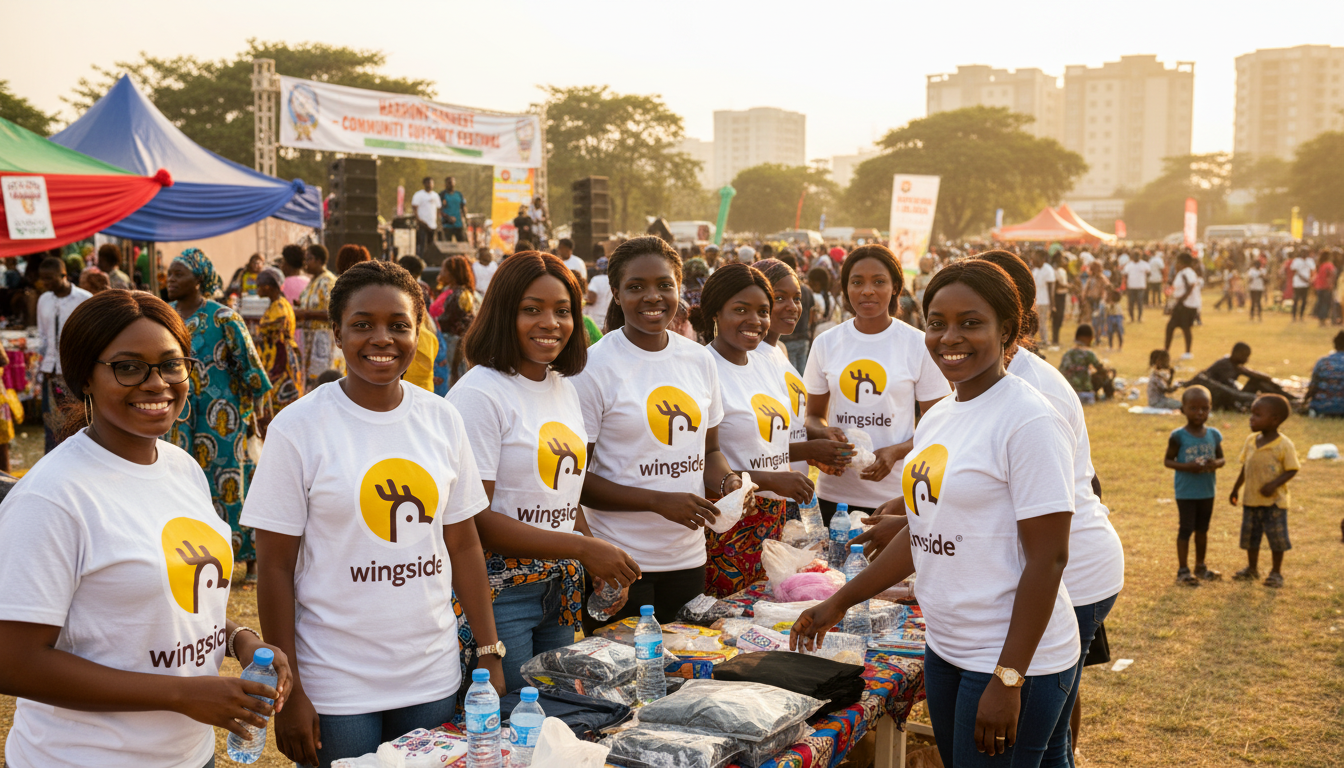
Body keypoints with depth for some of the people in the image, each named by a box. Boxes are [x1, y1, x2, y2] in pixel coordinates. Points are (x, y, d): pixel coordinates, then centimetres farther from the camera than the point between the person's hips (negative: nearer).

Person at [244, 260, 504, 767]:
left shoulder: (442, 419, 1)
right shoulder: (299, 427, -10)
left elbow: (463, 545, 7)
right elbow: (275, 567, -8)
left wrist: (490, 654, 4)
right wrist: (287, 693, -8)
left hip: (434, 680, 4)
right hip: (335, 688, -3)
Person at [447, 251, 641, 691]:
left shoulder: (565, 387, 10)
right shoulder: (479, 394, -15)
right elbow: (474, 518, -19)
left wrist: (600, 568, 5)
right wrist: (582, 548, -19)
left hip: (561, 589, 7)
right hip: (498, 591, -7)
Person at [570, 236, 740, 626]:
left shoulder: (701, 360, 7)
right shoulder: (594, 366, -10)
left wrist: (727, 483, -5)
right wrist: (659, 501, -19)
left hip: (688, 559, 5)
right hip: (620, 564, -5)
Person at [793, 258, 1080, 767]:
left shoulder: (1029, 421, -16)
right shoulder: (936, 419, 9)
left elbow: (1048, 558, -18)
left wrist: (1008, 679, -20)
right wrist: (841, 601, 16)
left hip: (1014, 662, -8)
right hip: (945, 650, 8)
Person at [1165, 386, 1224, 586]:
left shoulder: (1213, 435, 0)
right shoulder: (1179, 436, -12)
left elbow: (1222, 458, 9)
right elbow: (1168, 461, -8)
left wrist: (1216, 463, -15)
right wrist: (1188, 466, -24)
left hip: (1207, 491, 5)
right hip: (1186, 492, -5)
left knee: (1202, 529, 16)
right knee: (1186, 529, 0)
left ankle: (1200, 567, 30)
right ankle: (1183, 571, 8)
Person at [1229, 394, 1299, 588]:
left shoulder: (1284, 445, -16)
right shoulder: (1251, 440, 2)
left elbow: (1292, 470, -13)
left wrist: (1274, 484, -26)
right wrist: (1236, 489, 13)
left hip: (1274, 501, -6)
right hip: (1251, 500, 6)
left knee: (1277, 537, 4)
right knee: (1250, 535, 14)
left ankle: (1276, 572, 20)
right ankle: (1252, 568, 30)